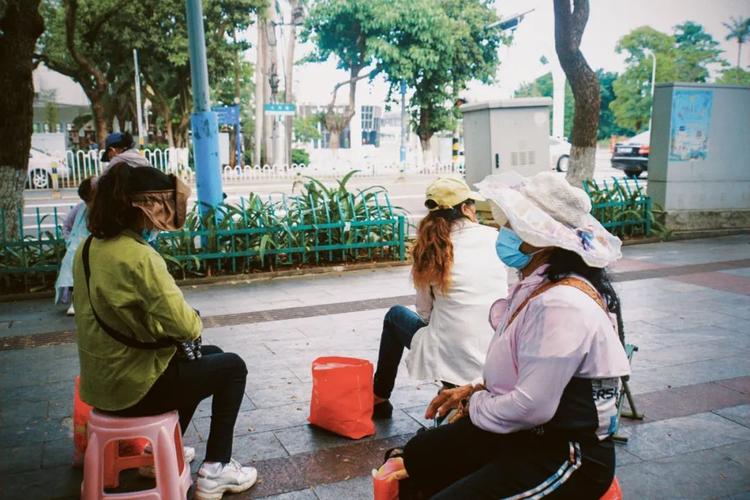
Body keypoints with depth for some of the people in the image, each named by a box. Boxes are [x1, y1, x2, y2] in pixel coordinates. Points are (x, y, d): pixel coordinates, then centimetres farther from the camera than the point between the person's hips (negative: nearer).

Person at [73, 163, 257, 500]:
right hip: (132, 385, -9)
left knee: (208, 357, 27)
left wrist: (167, 329, 5)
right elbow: (184, 326, -28)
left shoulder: (89, 247, 2)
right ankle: (215, 470, 14)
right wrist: (195, 320, -5)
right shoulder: (138, 256, -26)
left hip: (101, 378, 9)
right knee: (232, 367, 10)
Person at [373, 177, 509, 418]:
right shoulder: (494, 238, -2)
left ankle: (378, 399, 34)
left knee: (395, 316, 26)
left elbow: (424, 312, 5)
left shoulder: (431, 249, -2)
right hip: (500, 360, 2)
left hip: (450, 360, -2)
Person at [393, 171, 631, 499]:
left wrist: (475, 405, -10)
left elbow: (531, 407, -28)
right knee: (417, 454, 15)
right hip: (530, 434, 10)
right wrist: (473, 390, 5)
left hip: (568, 457, -10)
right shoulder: (538, 288, 3)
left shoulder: (560, 306, -27)